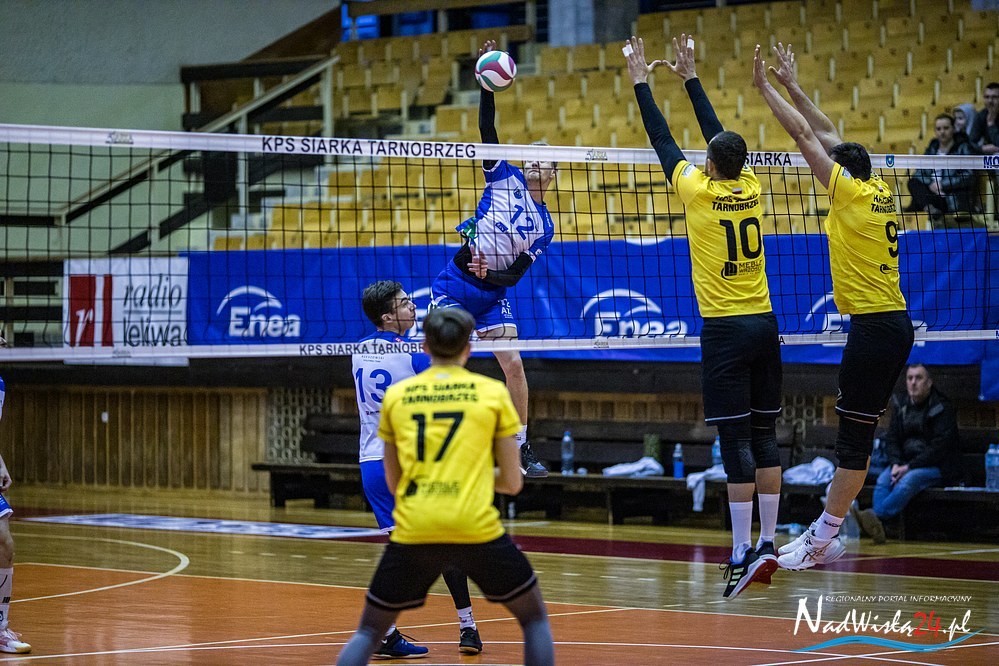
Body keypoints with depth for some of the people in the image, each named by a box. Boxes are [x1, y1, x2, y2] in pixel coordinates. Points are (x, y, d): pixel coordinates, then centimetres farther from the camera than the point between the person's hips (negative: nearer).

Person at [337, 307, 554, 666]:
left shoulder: (396, 394, 12)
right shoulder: (493, 392, 7)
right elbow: (512, 483, 9)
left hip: (412, 532, 2)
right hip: (477, 529, -2)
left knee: (369, 631, 18)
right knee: (534, 616, 19)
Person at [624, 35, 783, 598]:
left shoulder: (700, 192, -7)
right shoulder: (750, 188, 6)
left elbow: (663, 140, 4)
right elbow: (719, 134, 19)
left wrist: (642, 82, 14)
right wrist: (690, 77, 28)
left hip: (725, 329, -5)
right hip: (764, 324, 5)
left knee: (737, 440, -7)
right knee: (764, 436, 7)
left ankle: (743, 552, -9)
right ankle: (768, 545, 10)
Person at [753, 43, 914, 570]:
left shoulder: (851, 193, -10)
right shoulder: (878, 191, 11)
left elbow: (805, 135, -8)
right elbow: (828, 135, 20)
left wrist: (765, 87, -1)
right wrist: (792, 86, 23)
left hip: (875, 328, -9)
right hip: (894, 324, 9)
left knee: (854, 435, -5)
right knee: (855, 431, 12)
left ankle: (822, 542, 0)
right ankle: (824, 530, 17)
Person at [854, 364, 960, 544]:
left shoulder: (943, 408, -6)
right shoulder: (901, 405, 12)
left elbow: (940, 447, -14)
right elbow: (891, 439, 9)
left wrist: (910, 467, -20)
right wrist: (896, 464, -11)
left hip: (937, 467, -5)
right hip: (905, 463, 5)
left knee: (909, 480, -34)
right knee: (883, 480, -24)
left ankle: (875, 515, -48)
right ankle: (877, 526, -42)